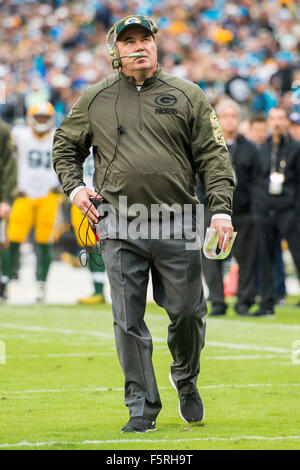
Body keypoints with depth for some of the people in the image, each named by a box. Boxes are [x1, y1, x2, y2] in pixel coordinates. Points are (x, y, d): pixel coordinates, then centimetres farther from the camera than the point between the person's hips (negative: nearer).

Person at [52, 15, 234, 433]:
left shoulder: (187, 96, 7)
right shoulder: (94, 100, 10)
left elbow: (213, 155, 3)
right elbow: (65, 146, 22)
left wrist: (221, 209, -9)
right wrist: (74, 187, 4)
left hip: (177, 226, 0)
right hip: (120, 229, 0)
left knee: (187, 311, 2)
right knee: (128, 320, -2)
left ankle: (186, 379, 30)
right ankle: (142, 407, 5)